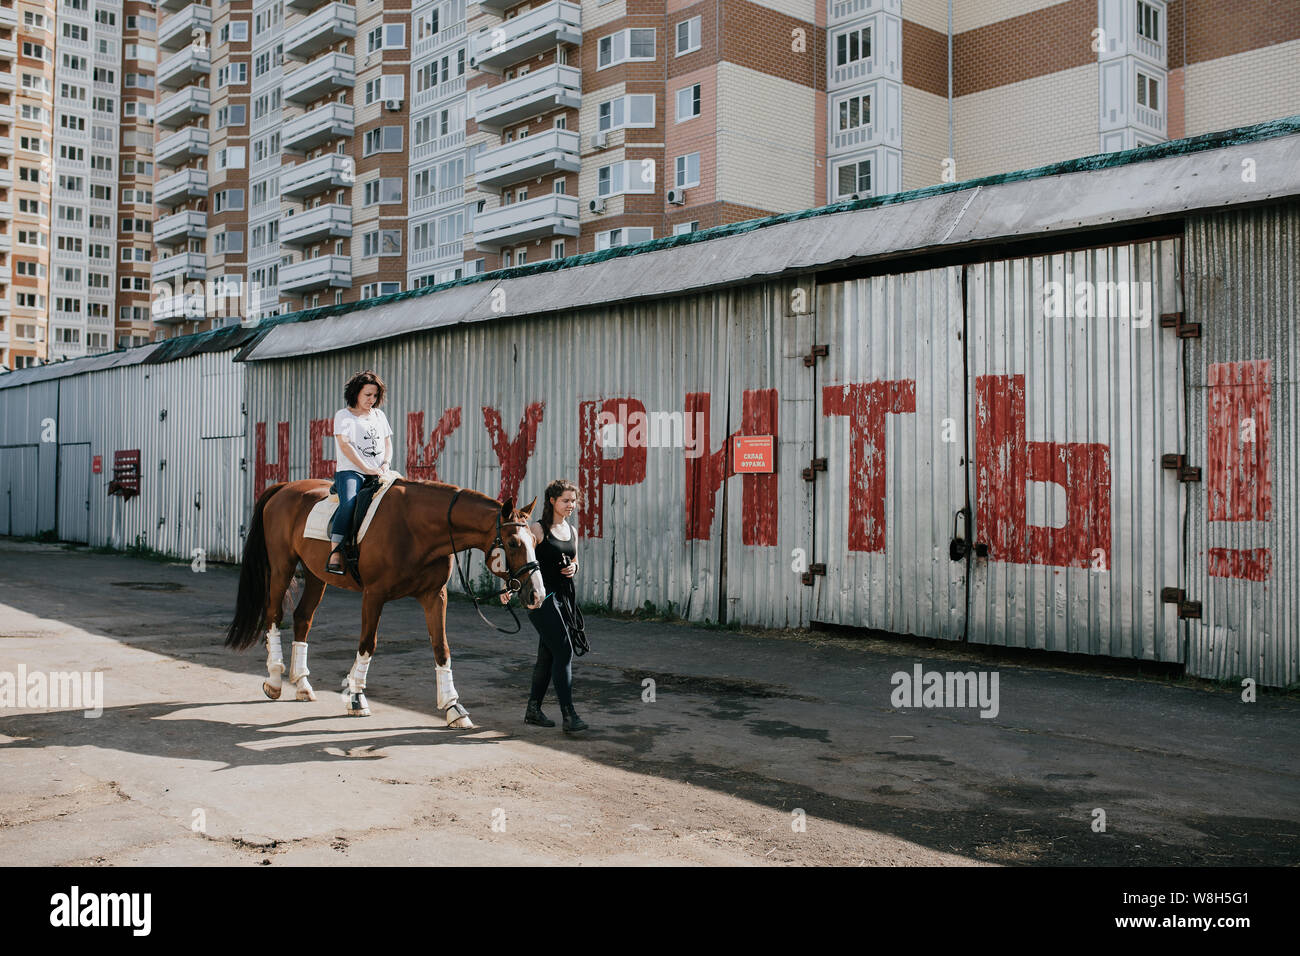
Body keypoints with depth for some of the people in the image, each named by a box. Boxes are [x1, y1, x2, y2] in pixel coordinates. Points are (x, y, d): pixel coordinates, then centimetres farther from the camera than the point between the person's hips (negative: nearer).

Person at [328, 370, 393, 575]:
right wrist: (366, 468, -17)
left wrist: (385, 464, 1)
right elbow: (345, 445, -8)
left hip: (378, 474, 5)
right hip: (350, 472, -5)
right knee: (349, 503, -34)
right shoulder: (343, 415, 5)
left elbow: (388, 443, 23)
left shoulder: (379, 415, 21)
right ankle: (335, 553, -36)